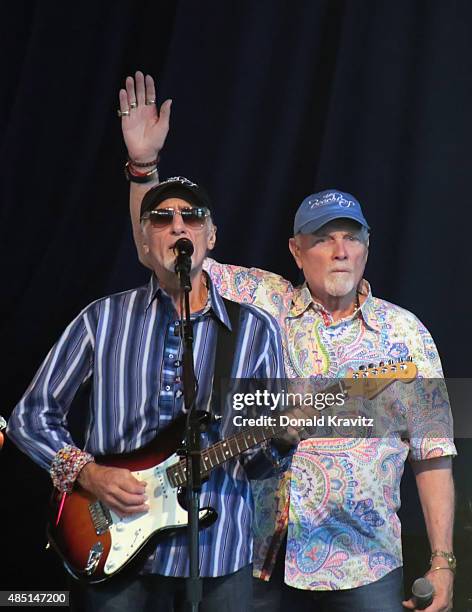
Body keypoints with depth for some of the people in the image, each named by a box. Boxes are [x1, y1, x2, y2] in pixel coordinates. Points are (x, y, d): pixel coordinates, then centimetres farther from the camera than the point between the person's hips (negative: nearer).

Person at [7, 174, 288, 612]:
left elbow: (260, 458, 6)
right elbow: (31, 416, 5)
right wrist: (88, 473, -10)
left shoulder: (255, 330, 4)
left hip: (218, 556, 1)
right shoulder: (102, 319, 2)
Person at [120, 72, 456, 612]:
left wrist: (442, 562, -3)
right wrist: (144, 163, -10)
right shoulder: (262, 303, 5)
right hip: (255, 561, 1)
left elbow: (432, 453, 3)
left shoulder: (403, 331, 4)